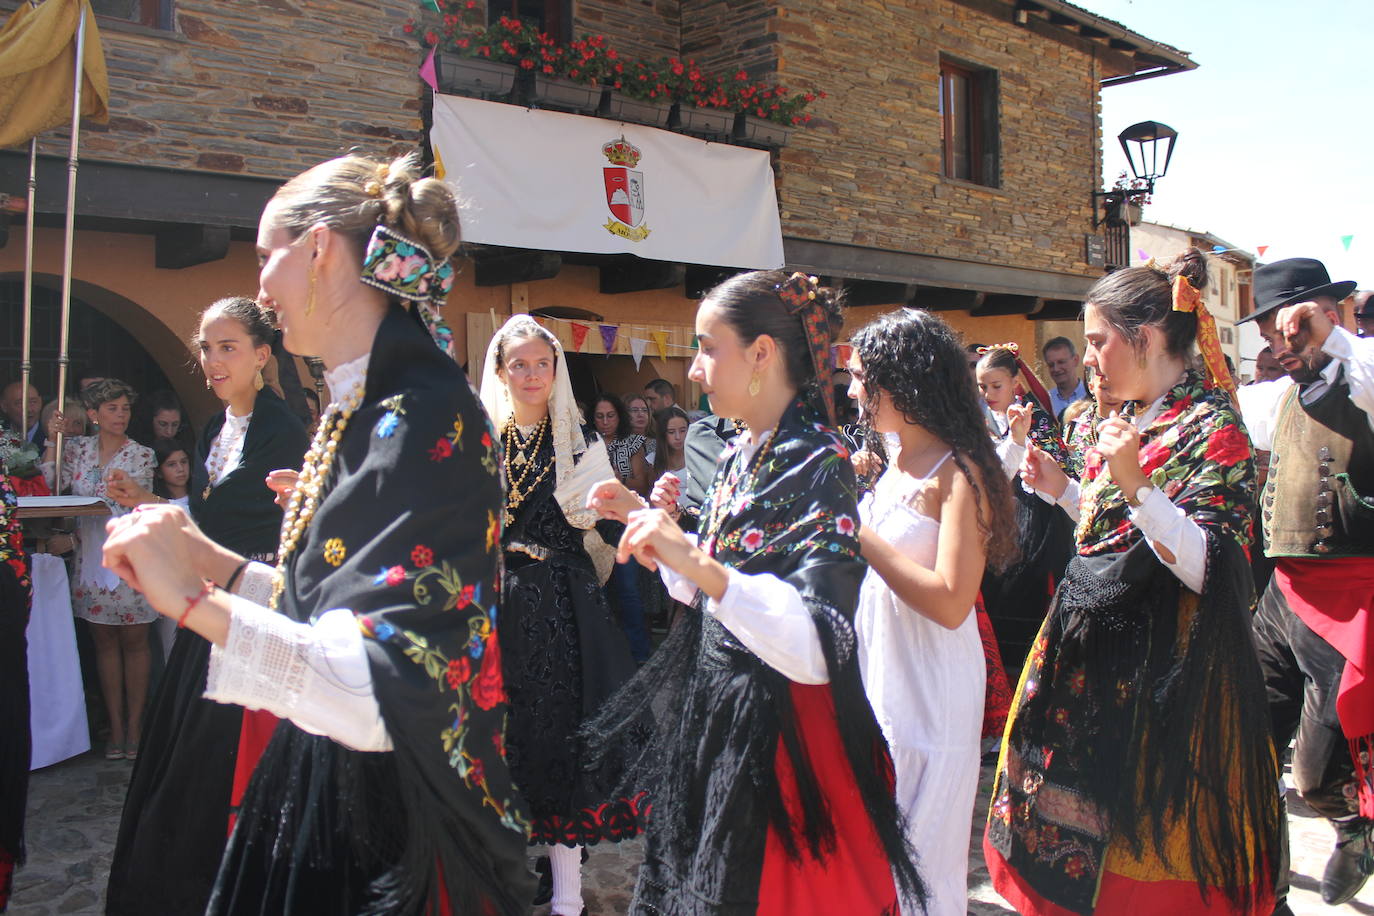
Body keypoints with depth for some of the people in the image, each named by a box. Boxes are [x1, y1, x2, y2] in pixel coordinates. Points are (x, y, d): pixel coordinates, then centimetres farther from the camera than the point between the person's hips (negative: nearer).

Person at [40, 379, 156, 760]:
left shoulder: (142, 455, 0)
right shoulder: (77, 448, 7)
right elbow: (50, 487, -3)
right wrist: (52, 440, -6)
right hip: (91, 557, 3)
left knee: (133, 641, 2)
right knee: (104, 642, 7)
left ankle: (134, 725, 9)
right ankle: (115, 726, 13)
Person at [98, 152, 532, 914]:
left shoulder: (425, 418, -23)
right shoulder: (362, 407, 5)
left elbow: (384, 693, -29)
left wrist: (197, 602, -26)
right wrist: (219, 565, 10)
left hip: (395, 823, -8)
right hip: (324, 785, 8)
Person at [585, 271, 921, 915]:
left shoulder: (817, 463, -19)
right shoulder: (740, 456, 5)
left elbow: (820, 649, -29)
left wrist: (700, 566, -38)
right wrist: (643, 518, 8)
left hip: (778, 728, -8)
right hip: (713, 708, 8)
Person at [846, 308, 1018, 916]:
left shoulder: (958, 472, -16)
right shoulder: (890, 462, 9)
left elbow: (951, 602, -24)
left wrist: (859, 534, -22)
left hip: (930, 699, -8)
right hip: (877, 683, 8)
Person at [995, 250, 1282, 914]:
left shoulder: (1210, 425, -14)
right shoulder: (1133, 419, 10)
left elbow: (1205, 568, -23)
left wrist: (1136, 484, -32)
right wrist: (1065, 490, 8)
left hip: (1158, 670, -8)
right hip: (1094, 647, 8)